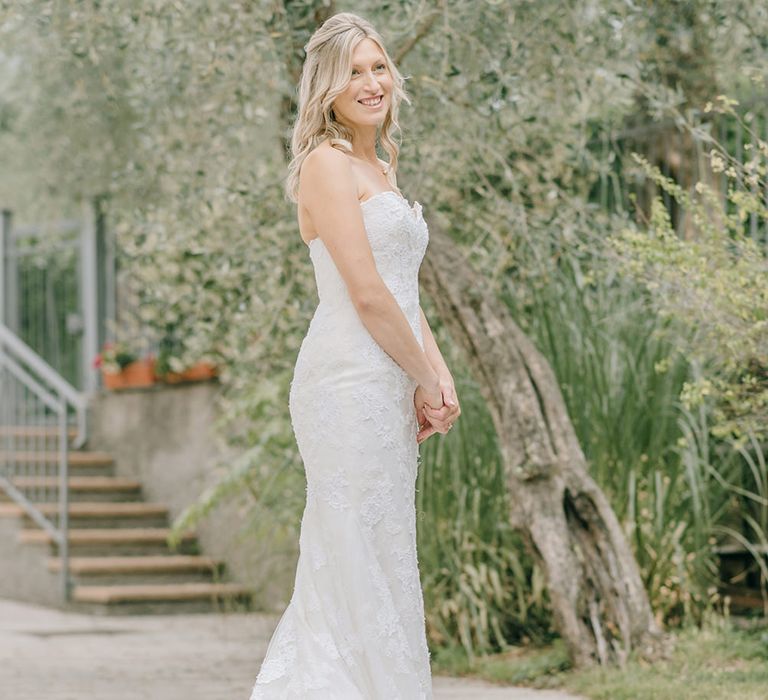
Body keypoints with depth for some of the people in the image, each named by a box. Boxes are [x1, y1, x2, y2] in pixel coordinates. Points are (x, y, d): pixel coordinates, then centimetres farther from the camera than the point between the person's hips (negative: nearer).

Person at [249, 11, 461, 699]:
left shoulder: (380, 170, 20)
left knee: (341, 577, 12)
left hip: (388, 388, 9)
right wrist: (424, 379, -7)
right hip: (352, 381, -9)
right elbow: (366, 293, -16)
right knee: (367, 571, -6)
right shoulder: (328, 162, -9)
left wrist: (440, 375, 8)